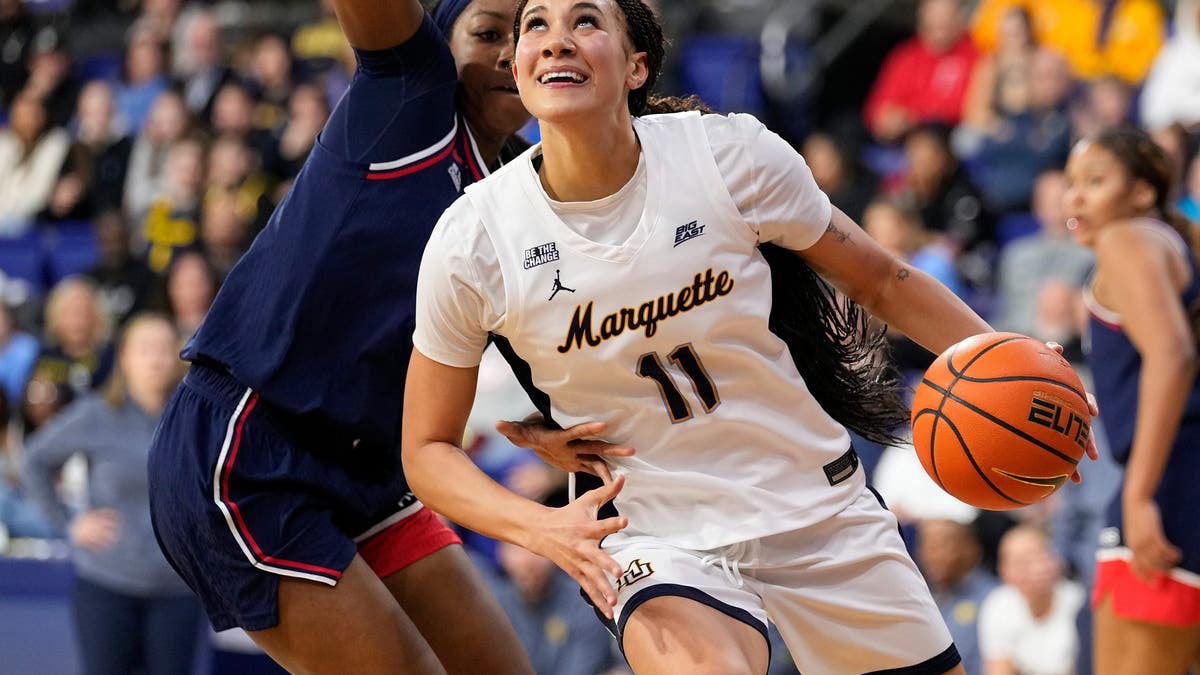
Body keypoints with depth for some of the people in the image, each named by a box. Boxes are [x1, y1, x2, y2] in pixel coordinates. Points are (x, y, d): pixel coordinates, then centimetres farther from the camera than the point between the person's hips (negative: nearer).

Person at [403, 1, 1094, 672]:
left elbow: (881, 281, 4)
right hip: (661, 539, -3)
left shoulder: (732, 154, -11)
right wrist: (543, 528, -20)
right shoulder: (472, 242, -12)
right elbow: (429, 449, -2)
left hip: (822, 510, 3)